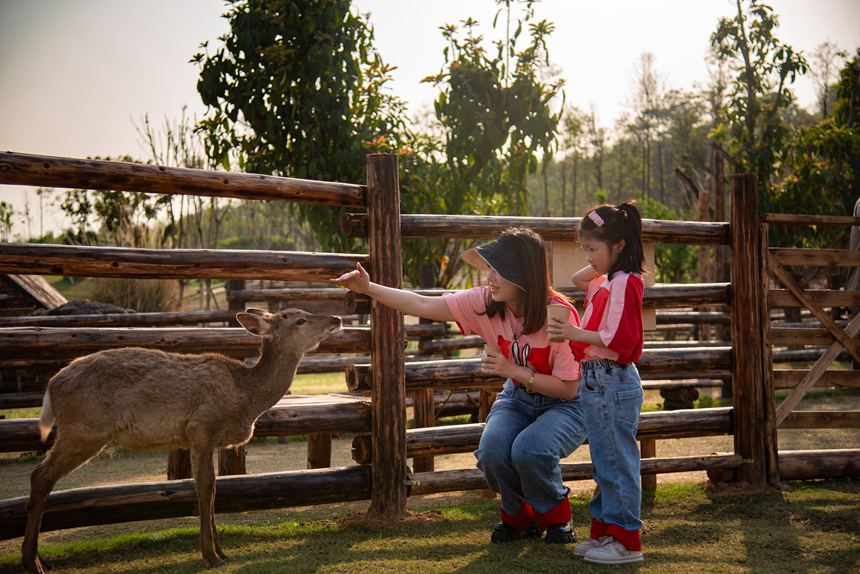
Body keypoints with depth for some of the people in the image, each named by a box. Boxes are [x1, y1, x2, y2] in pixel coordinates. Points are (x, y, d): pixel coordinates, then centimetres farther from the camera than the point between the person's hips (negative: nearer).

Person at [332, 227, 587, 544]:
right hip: (518, 398, 4)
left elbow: (568, 388, -21)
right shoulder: (487, 302, -13)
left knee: (529, 449, -34)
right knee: (492, 449, -27)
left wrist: (512, 370, -28)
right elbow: (424, 306, -13)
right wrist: (369, 289, -23)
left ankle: (556, 518, -1)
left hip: (564, 405, -4)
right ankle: (518, 517, 6)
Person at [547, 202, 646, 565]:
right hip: (596, 381, 10)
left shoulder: (624, 284, -15)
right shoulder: (603, 283, 12)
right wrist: (597, 266, 15)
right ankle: (604, 532, 24)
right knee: (604, 463, 15)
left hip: (613, 382, -10)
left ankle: (626, 541, 5)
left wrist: (576, 334, -23)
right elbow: (576, 280, 32)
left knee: (617, 463, -3)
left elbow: (618, 339, -22)